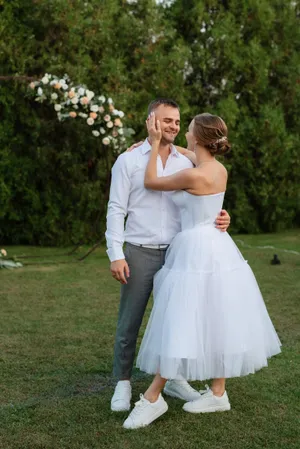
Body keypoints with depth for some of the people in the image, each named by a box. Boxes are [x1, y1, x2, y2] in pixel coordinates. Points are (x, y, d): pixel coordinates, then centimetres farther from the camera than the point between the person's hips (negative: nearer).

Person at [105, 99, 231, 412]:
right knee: (129, 322, 3)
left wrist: (219, 219, -13)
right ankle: (123, 384, 18)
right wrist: (115, 254, -12)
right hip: (140, 254, -3)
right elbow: (116, 209, -4)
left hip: (176, 253, 3)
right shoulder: (128, 161, -1)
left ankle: (174, 379, 24)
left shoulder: (185, 164, 9)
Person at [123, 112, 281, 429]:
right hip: (216, 249, 9)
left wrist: (155, 143, -2)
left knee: (180, 325, -3)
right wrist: (153, 146, 25)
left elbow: (150, 183, -8)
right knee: (214, 322, 13)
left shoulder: (194, 177, -20)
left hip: (197, 253, -9)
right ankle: (218, 394, 22)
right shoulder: (219, 169, 6)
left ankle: (152, 399, 6)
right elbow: (191, 156, 27)